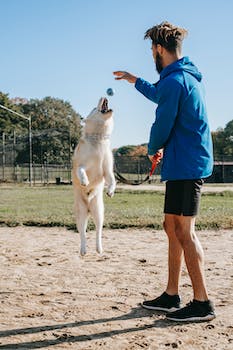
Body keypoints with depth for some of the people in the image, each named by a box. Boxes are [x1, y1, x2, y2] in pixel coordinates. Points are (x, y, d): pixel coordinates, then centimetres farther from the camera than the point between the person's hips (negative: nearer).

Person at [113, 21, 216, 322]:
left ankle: (202, 303, -2)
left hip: (185, 165, -10)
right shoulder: (187, 77, 18)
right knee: (172, 227, 13)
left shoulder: (174, 80, -15)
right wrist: (135, 81, 48)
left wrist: (153, 149, 7)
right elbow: (161, 97, 38)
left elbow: (162, 125, -13)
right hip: (185, 164, 10)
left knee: (184, 232, -7)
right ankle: (171, 296, 20)